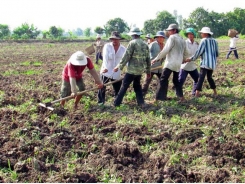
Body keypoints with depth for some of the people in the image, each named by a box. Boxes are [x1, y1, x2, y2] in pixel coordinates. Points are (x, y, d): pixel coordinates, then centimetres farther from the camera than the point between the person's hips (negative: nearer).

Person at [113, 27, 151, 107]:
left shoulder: (132, 43, -9)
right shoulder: (145, 44, 10)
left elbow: (126, 57, -12)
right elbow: (148, 59, 13)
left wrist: (119, 67, -5)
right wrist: (148, 71, 21)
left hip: (132, 70, -6)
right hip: (140, 70, 6)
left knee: (124, 86, 1)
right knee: (137, 85, 20)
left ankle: (117, 103, 5)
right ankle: (141, 103, 15)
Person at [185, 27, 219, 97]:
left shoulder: (204, 40, -7)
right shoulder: (214, 41, 11)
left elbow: (198, 52, -10)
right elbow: (217, 54, 14)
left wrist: (191, 59, -1)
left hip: (205, 63, -7)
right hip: (212, 64, 7)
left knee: (201, 78, -9)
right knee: (210, 77, 21)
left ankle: (197, 94, -15)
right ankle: (215, 92, 24)